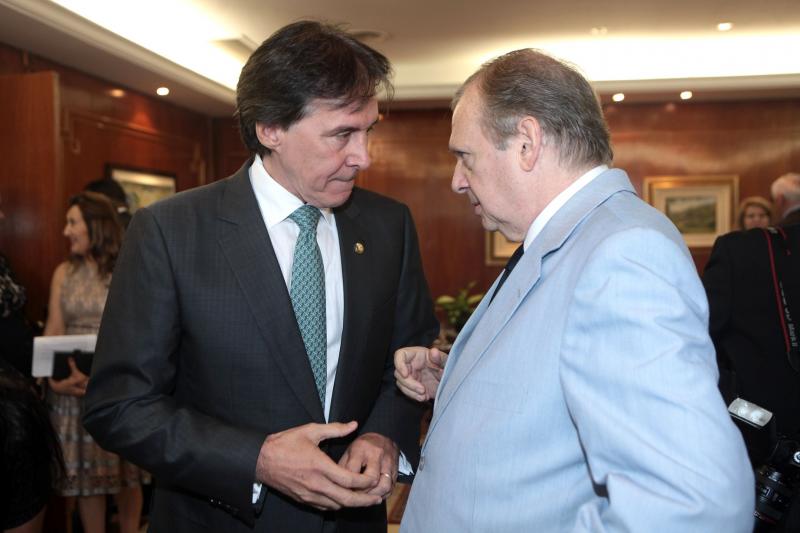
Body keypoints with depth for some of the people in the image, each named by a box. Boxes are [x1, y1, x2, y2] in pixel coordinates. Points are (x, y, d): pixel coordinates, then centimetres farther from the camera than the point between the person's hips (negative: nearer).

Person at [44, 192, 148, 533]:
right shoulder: (64, 273, 8)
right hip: (73, 388, 3)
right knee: (86, 472, 8)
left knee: (126, 471, 5)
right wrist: (53, 375, -13)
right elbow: (53, 332, 4)